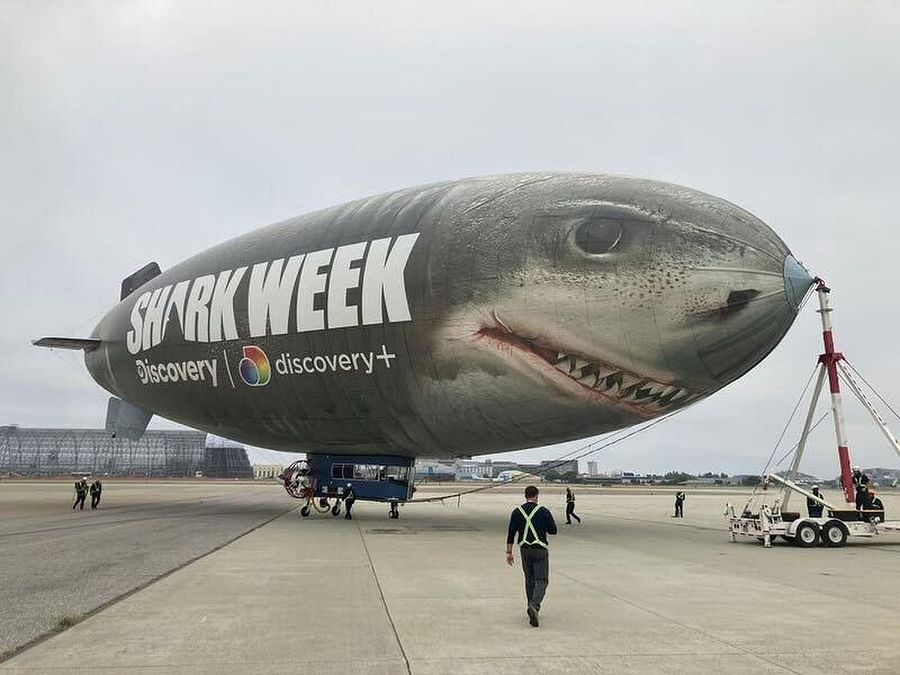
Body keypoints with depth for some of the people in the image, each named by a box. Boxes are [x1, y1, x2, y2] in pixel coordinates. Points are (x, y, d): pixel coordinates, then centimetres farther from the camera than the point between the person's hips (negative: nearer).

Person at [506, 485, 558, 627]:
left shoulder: (516, 512, 0)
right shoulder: (543, 511, -8)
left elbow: (511, 533, -2)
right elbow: (553, 530, -2)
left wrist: (509, 552, 2)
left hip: (525, 550, 3)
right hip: (540, 550, -3)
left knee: (530, 580, 18)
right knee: (542, 581, 1)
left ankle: (532, 608, 24)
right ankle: (534, 606, -22)